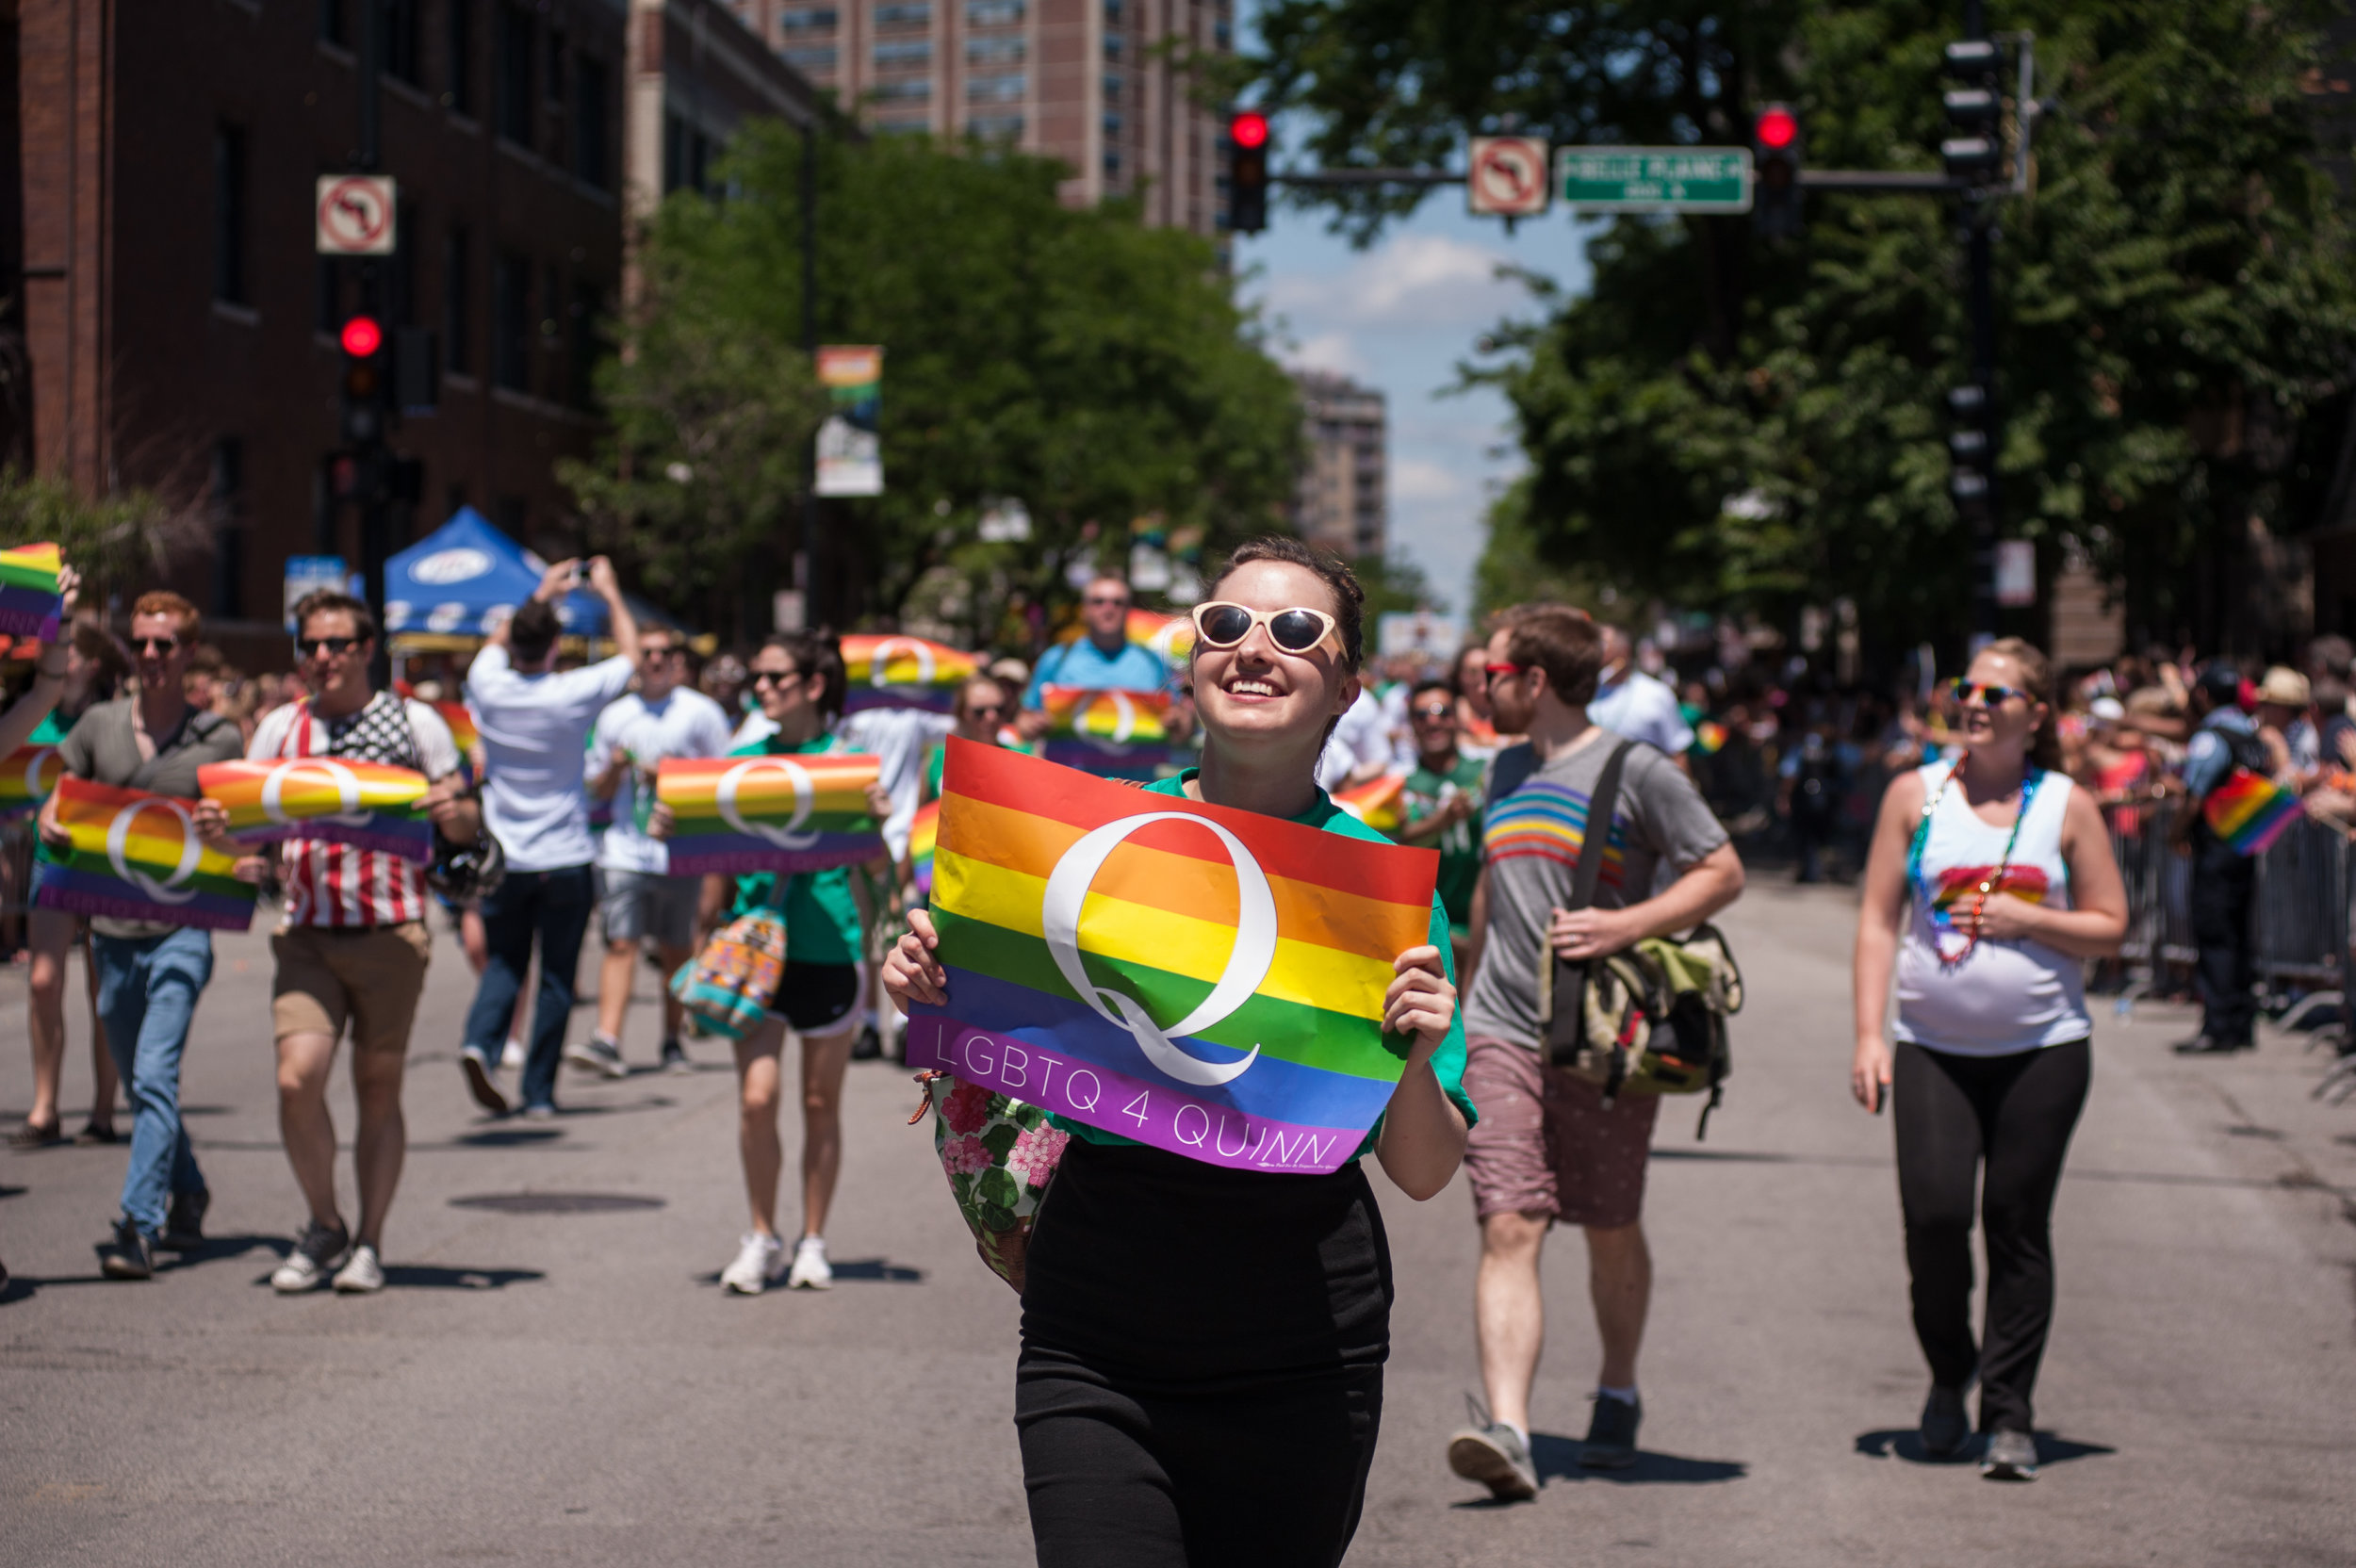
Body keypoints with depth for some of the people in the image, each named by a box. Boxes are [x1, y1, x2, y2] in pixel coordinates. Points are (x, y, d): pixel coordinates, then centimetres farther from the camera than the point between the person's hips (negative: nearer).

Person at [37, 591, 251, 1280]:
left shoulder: (218, 739, 1)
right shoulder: (99, 725, 7)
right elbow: (55, 803, 10)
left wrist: (248, 862, -17)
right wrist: (51, 827, -14)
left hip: (181, 930, -4)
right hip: (112, 930, 4)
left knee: (155, 1075, -17)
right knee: (139, 1086, 15)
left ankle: (139, 1225, -20)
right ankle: (187, 1198, 35)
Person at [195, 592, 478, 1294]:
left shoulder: (414, 722, 4)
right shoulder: (281, 727, 10)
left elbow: (466, 823, 4)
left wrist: (453, 812, -19)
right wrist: (220, 826, -11)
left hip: (392, 932, -1)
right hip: (307, 935, 2)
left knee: (378, 1088, 4)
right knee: (297, 1079, -13)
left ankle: (368, 1243, 15)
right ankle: (324, 1226, 8)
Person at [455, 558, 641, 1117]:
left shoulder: (489, 688, -4)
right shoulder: (572, 694, -12)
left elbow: (495, 643, 21)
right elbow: (630, 656, 6)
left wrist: (540, 597, 30)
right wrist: (609, 593, 18)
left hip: (504, 860, 3)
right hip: (565, 859, -3)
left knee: (503, 962, 14)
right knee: (556, 977, 5)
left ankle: (481, 1042, -13)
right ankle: (540, 1092, 5)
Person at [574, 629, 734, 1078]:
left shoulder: (701, 713, 4)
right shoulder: (615, 717, 13)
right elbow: (598, 789, 18)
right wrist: (614, 769, -4)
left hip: (681, 851, -1)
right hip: (625, 850, 2)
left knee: (676, 950, 7)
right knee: (620, 944, -10)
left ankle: (673, 1041, 19)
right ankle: (607, 1041, -19)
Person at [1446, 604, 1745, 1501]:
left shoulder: (1636, 771, -4)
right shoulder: (1506, 771, 16)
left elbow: (1723, 874, -5)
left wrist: (1626, 925, -17)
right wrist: (1467, 996, 32)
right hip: (1502, 1034, 4)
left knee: (1611, 1231, 9)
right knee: (1509, 1228, -11)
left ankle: (1618, 1393, 32)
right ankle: (1506, 1428, -20)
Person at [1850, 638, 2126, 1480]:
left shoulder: (2068, 806, 4)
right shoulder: (1916, 794, 5)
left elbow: (2110, 928, 6)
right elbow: (1877, 920, 4)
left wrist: (2026, 919, -11)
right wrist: (1868, 1034, -4)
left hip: (2043, 1050, 0)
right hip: (1933, 1047, 0)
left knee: (2018, 1227, 0)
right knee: (1933, 1214, -10)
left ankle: (2009, 1414, 8)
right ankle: (1949, 1375, 16)